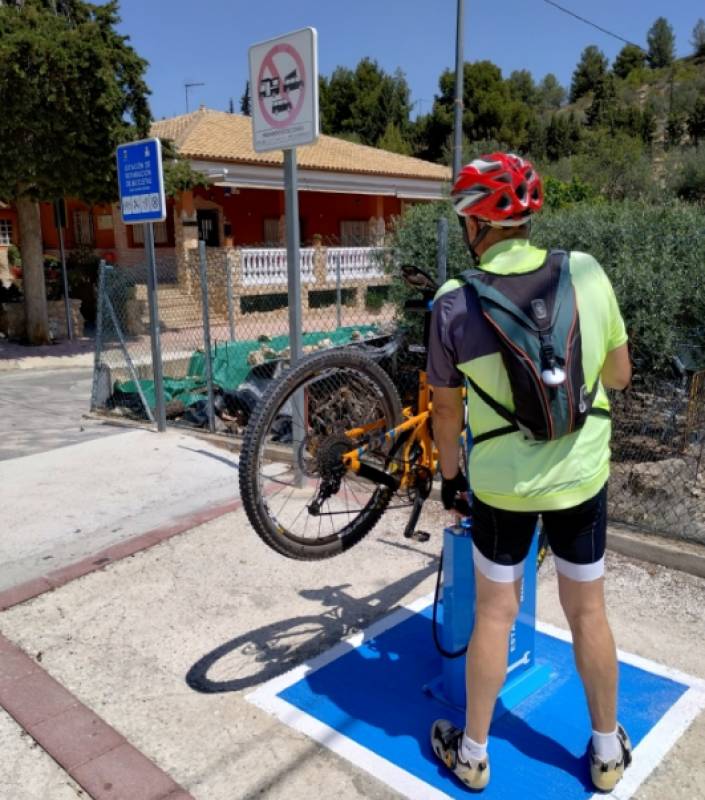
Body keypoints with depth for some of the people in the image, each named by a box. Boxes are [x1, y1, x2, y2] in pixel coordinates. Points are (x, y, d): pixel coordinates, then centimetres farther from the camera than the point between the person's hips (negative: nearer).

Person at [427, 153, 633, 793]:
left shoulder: (455, 303, -14)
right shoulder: (587, 272, -9)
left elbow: (447, 410, -5)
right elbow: (619, 374, 1)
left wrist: (449, 477, 11)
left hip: (500, 484, -1)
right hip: (582, 476, 2)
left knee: (495, 614, 15)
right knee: (588, 611, 18)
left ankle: (472, 754, 32)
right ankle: (608, 750, 38)